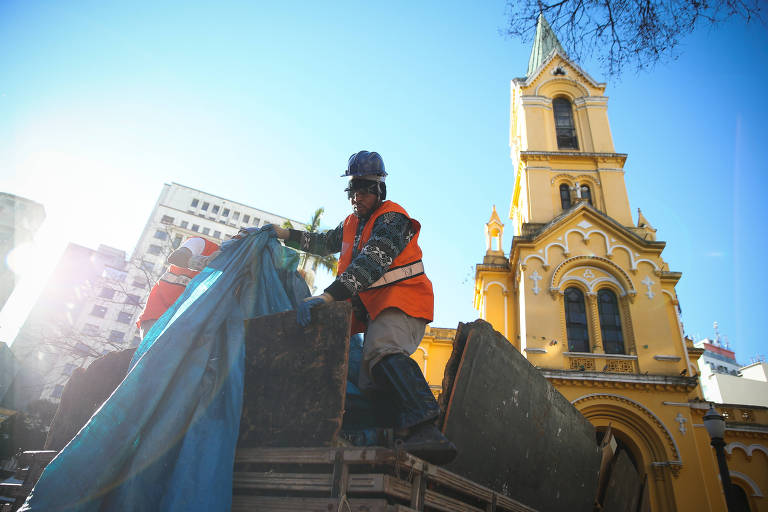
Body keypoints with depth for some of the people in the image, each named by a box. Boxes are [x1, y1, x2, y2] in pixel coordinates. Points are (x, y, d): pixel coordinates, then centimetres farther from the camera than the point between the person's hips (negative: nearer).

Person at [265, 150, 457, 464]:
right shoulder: (353, 223, 25)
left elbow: (371, 263, -22)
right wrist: (286, 234, 34)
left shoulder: (391, 218, -6)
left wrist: (327, 296, -32)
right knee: (372, 383, -3)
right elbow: (325, 243, 42)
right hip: (375, 309, 10)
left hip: (402, 299, -10)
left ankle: (423, 429, -50)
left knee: (382, 351, -36)